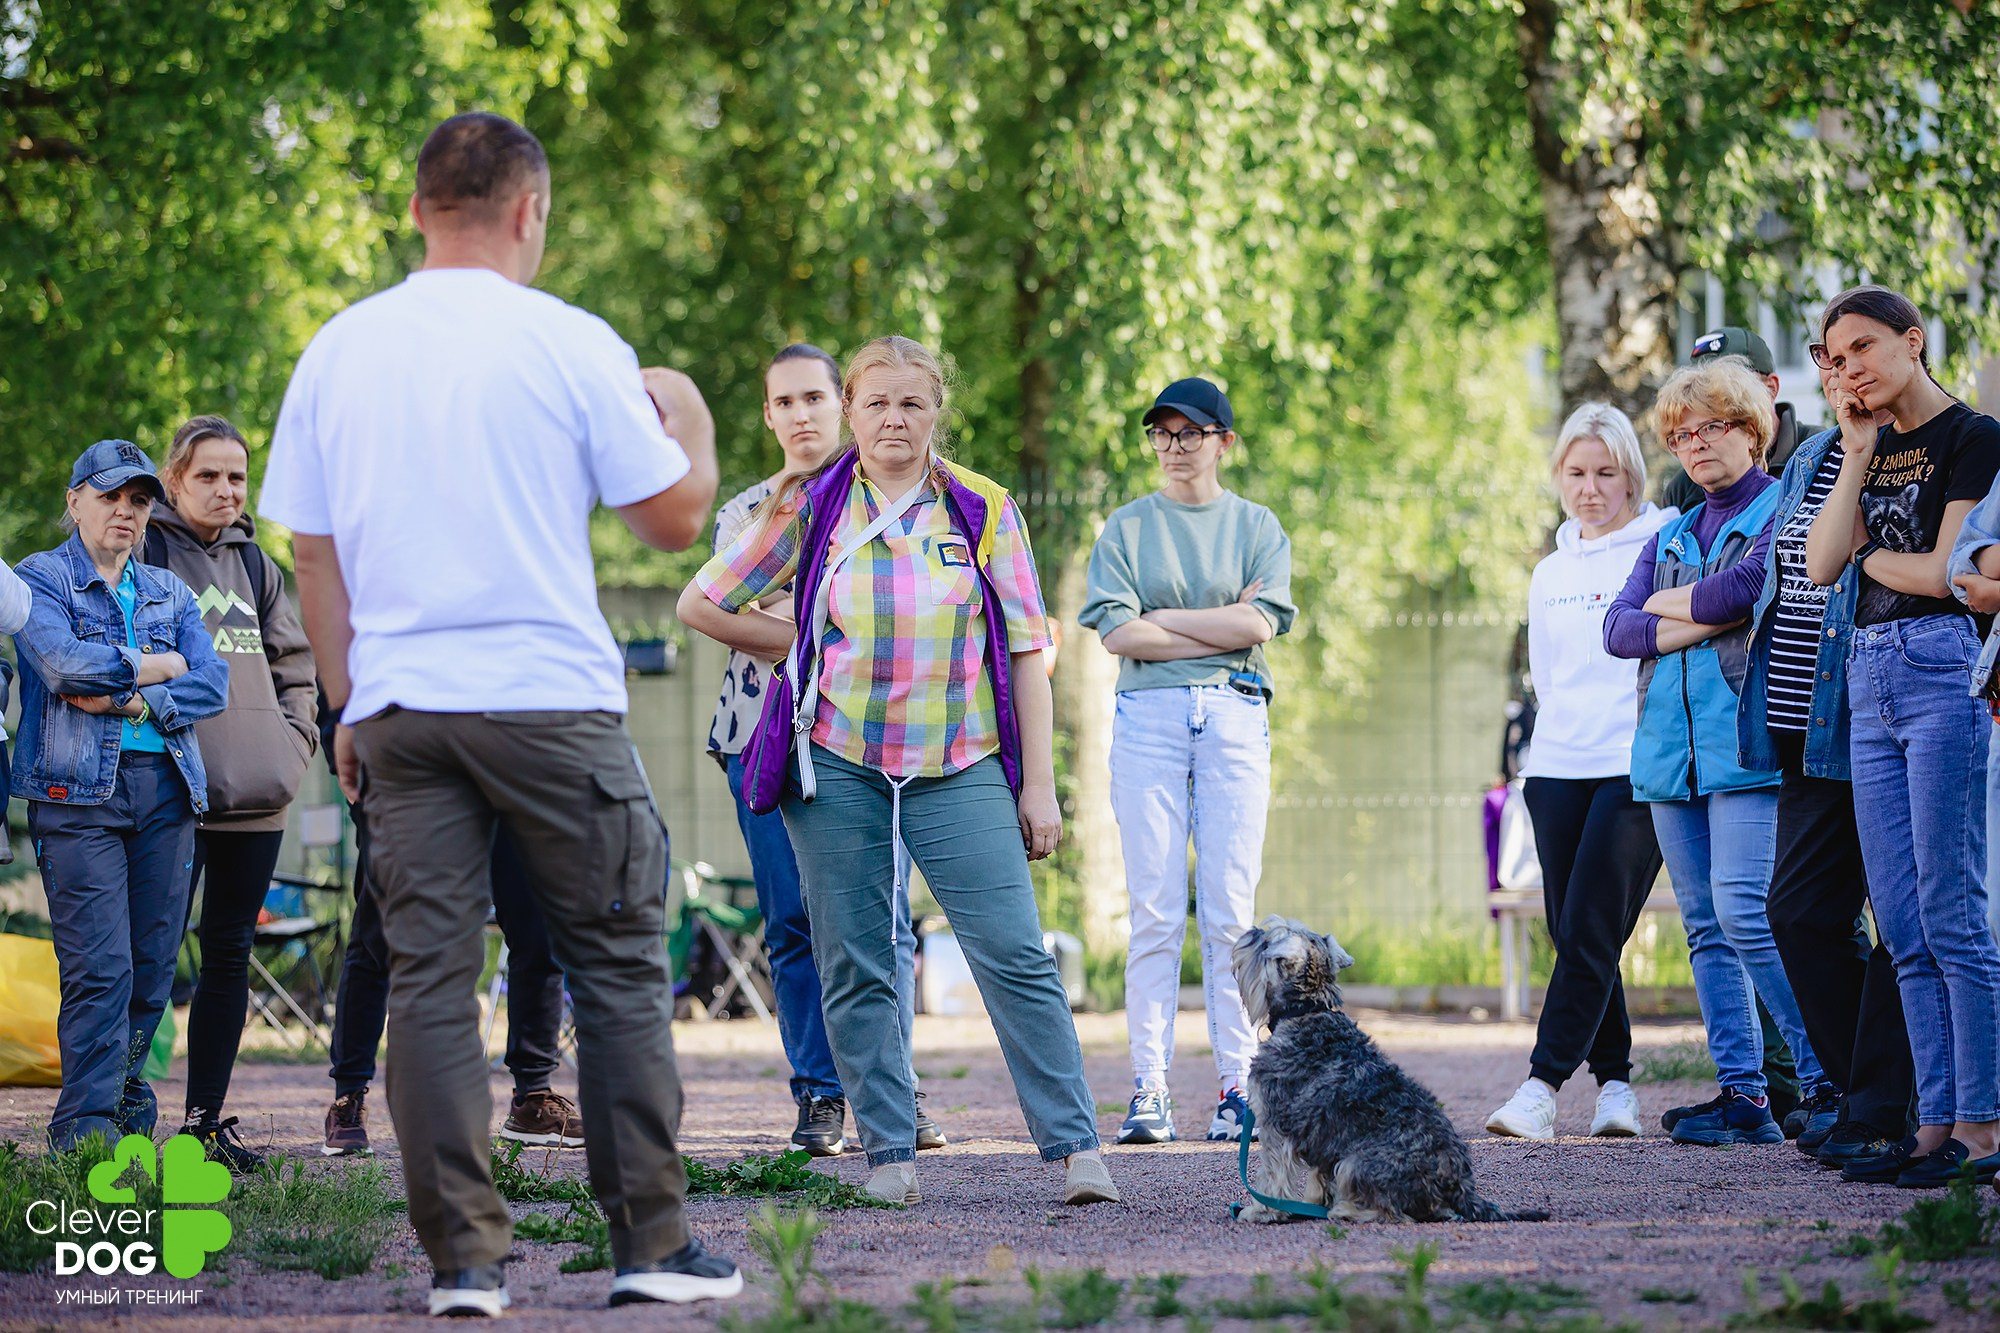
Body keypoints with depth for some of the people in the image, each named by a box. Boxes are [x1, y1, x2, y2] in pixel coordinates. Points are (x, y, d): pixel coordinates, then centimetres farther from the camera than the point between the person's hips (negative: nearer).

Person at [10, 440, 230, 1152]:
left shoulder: (169, 592, 20)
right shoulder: (41, 578, 6)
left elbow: (213, 681, 5)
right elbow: (62, 664, -14)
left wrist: (135, 700, -10)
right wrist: (156, 666, -3)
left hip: (167, 791, 5)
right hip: (78, 791, -5)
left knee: (152, 966, 2)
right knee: (100, 968, -13)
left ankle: (126, 1107, 13)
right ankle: (86, 1129, -12)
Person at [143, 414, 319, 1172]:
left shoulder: (254, 564, 17)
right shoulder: (144, 553, -2)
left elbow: (293, 661, 23)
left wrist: (295, 739, 10)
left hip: (256, 796, 6)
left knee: (230, 953, 8)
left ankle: (207, 1117, 14)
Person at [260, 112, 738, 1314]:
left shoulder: (337, 351, 7)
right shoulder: (568, 343, -5)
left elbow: (313, 552, 9)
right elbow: (675, 518, 0)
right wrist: (691, 417, 19)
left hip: (398, 708, 3)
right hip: (551, 697, -3)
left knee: (430, 977, 4)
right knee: (620, 965, 6)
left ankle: (464, 1259, 2)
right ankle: (653, 1245, 5)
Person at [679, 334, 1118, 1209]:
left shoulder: (983, 511, 6)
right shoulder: (808, 509, 6)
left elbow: (1026, 652, 6)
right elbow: (701, 605, 13)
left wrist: (1039, 784, 1)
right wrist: (804, 647, 7)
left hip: (960, 767, -1)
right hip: (838, 762, 1)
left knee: (1015, 955, -10)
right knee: (856, 969, 1)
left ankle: (1075, 1146, -8)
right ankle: (890, 1153, 9)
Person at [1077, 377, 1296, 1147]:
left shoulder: (1257, 527, 12)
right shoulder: (1127, 527, 11)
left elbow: (1261, 625, -3)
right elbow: (1116, 632, -3)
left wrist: (1162, 619, -2)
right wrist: (1222, 629, -4)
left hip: (1235, 717, 0)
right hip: (1148, 716, 0)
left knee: (1230, 909, -4)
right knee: (1155, 911, -4)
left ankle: (1237, 1083, -1)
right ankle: (1149, 1088, -4)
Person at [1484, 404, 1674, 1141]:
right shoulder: (1549, 574, 18)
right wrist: (1565, 734, 14)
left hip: (1637, 768, -5)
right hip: (1559, 767, 5)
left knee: (1591, 933, -13)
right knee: (1572, 934, 1)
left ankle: (1544, 1082, -15)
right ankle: (1614, 1080, 9)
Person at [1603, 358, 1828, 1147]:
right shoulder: (1671, 537, 22)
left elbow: (1747, 587, -16)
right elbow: (1617, 629, 9)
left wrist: (1669, 602, 2)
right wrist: (1699, 623, -7)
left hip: (1748, 744, -7)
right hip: (1673, 748, 7)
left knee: (1744, 910, -18)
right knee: (1705, 926, 4)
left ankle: (1826, 1075, -13)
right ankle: (1741, 1095, 5)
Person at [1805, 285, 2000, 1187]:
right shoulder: (1873, 452, 18)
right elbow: (1822, 564, 6)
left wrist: (1871, 556, 3)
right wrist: (1856, 456, 2)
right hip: (1870, 681, 8)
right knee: (1904, 931, 5)